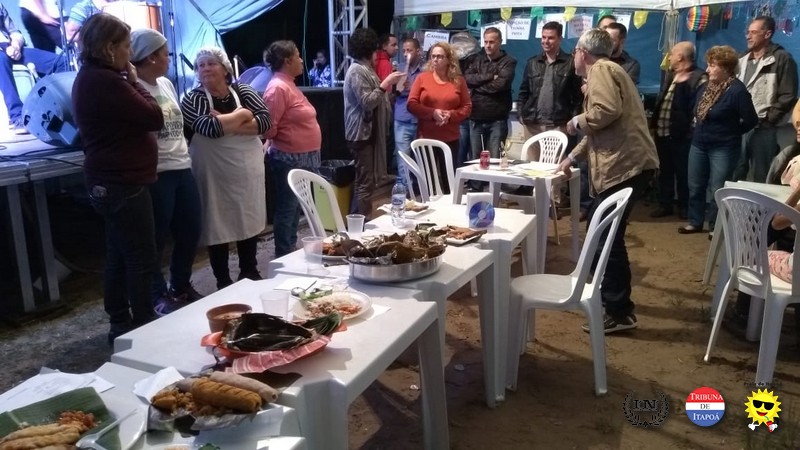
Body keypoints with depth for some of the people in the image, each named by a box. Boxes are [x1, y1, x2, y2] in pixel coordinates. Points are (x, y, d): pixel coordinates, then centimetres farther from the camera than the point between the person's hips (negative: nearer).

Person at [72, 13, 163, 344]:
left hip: (110, 182, 11)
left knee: (119, 256, 16)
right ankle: (144, 328, 8)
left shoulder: (91, 78, 13)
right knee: (141, 258, -2)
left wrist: (129, 82, 8)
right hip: (123, 183, -11)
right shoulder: (106, 81, -21)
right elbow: (154, 118, -15)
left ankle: (121, 325, 26)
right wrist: (134, 81, -5)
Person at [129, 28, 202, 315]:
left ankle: (182, 286, 32)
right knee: (157, 237, 4)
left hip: (182, 167, 8)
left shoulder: (166, 84, 13)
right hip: (157, 173, -8)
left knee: (190, 230, 14)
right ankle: (159, 294, 19)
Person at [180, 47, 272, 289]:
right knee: (218, 227, 4)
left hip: (248, 173, 3)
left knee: (249, 222, 14)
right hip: (215, 177, -3)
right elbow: (210, 128, -25)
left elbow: (266, 120, -10)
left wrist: (227, 125, -19)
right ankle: (223, 281, 19)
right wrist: (241, 115, -11)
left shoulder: (243, 91, 3)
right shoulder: (193, 99, -6)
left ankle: (250, 272, 32)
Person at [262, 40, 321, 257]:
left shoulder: (289, 85, 14)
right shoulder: (278, 88, -17)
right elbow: (269, 127, -22)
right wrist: (278, 142, -4)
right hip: (289, 158, -10)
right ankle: (283, 256, 7)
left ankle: (291, 250, 27)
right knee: (287, 207, -2)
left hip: (301, 157, 10)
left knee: (295, 206, 16)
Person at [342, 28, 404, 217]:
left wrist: (390, 86, 10)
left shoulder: (365, 69, 18)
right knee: (365, 182, -9)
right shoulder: (357, 71, -14)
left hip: (368, 131, 11)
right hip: (361, 133, -11)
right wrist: (386, 83, -18)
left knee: (364, 180, 14)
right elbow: (367, 102, -22)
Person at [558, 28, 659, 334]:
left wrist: (577, 122, -6)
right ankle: (610, 294, 33)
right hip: (625, 164, 11)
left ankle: (619, 313, 1)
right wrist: (572, 157, 37)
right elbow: (599, 129, 32)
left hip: (624, 165, -11)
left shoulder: (600, 69, -5)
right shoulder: (606, 71, 26)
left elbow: (607, 111, -24)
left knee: (606, 238, -6)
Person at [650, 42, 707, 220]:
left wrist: (692, 127, -20)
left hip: (681, 134, -8)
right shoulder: (671, 75, 15)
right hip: (662, 132, 8)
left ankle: (684, 207, 18)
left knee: (683, 173, 4)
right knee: (664, 171, 15)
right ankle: (665, 204, 25)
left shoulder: (699, 78, -12)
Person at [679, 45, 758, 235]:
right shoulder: (705, 87, 6)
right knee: (695, 186, 13)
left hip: (723, 148, -7)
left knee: (717, 190, 0)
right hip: (699, 144, 7)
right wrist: (699, 126, 10)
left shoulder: (737, 90, -16)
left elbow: (751, 120, -14)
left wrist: (730, 133, -4)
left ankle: (716, 228, 13)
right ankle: (695, 222, 26)